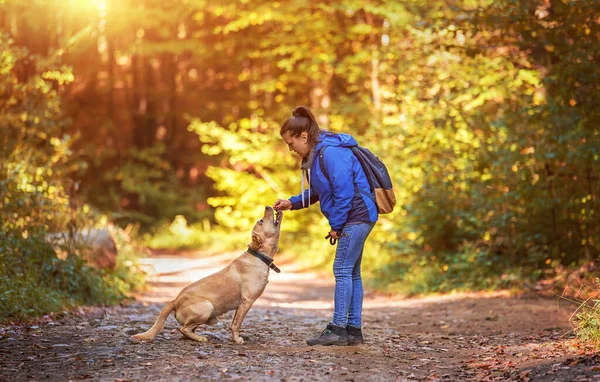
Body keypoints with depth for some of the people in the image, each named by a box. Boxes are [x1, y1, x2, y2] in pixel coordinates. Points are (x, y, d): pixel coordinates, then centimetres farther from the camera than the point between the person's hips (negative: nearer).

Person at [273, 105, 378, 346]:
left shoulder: (331, 153, -20)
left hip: (357, 215, -11)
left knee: (343, 270, -9)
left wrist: (336, 225, -15)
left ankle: (338, 329, -6)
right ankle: (354, 330, 15)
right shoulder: (316, 155, 12)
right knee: (351, 273, 11)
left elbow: (344, 192, -22)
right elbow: (317, 192, 20)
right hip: (356, 218, 11)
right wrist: (291, 203, 9)